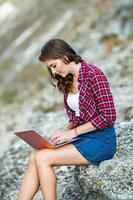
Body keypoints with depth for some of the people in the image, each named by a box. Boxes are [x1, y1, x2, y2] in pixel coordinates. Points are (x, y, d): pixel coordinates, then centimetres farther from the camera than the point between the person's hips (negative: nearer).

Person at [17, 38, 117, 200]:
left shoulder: (93, 73, -10)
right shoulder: (66, 82, 14)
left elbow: (108, 116, -14)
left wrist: (74, 132, -14)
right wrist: (63, 132, -1)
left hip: (102, 140, -7)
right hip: (83, 138, 7)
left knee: (42, 158, -20)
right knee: (34, 157, -15)